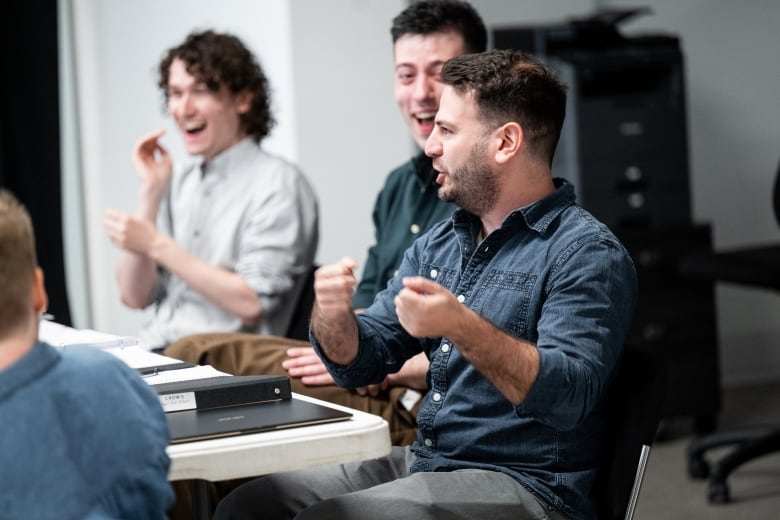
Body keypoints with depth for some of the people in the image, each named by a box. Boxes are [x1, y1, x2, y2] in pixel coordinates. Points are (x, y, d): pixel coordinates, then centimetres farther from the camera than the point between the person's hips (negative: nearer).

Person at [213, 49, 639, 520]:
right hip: (422, 462, 8)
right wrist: (332, 315, -9)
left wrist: (461, 328, -34)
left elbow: (568, 397, -23)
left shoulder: (586, 252, -11)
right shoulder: (438, 245, 14)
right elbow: (360, 362, 13)